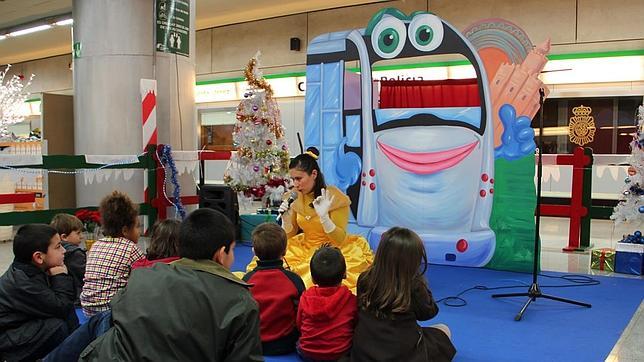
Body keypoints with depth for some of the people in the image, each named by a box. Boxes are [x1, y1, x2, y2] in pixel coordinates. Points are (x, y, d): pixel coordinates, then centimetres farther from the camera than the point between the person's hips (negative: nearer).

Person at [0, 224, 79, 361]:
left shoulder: (32, 270, 0)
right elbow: (60, 308, -26)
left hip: (23, 326, 9)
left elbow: (66, 300, 3)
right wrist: (61, 277, -19)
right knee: (59, 326, -27)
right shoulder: (22, 283, -28)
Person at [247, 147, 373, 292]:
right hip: (305, 250, 5)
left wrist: (323, 216, -29)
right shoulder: (296, 198, 2)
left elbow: (340, 240, -14)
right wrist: (286, 218, -11)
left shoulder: (334, 197, -13)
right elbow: (290, 236, 8)